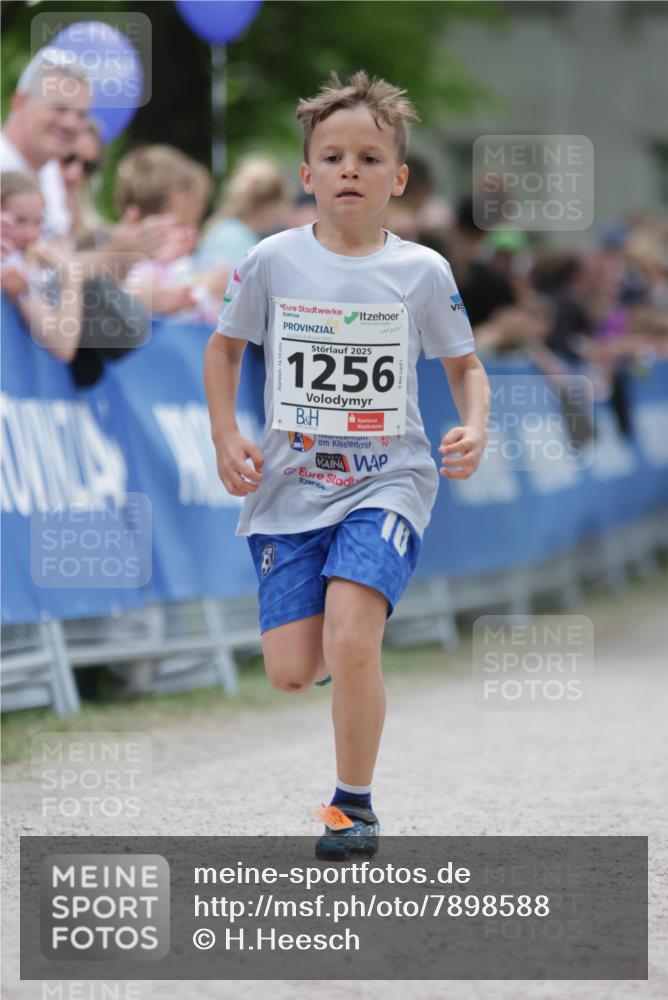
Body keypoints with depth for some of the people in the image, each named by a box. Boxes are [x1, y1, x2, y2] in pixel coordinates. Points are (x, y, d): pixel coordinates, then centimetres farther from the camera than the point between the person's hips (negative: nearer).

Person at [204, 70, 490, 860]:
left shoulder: (422, 273, -2)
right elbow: (225, 347, 13)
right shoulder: (272, 262, -1)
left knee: (349, 641, -21)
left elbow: (464, 364, 10)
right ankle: (356, 627, 34)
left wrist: (475, 429, -9)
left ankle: (355, 803, -2)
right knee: (291, 672, -4)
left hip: (387, 480, -2)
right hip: (289, 488, 2)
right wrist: (226, 439, 2)